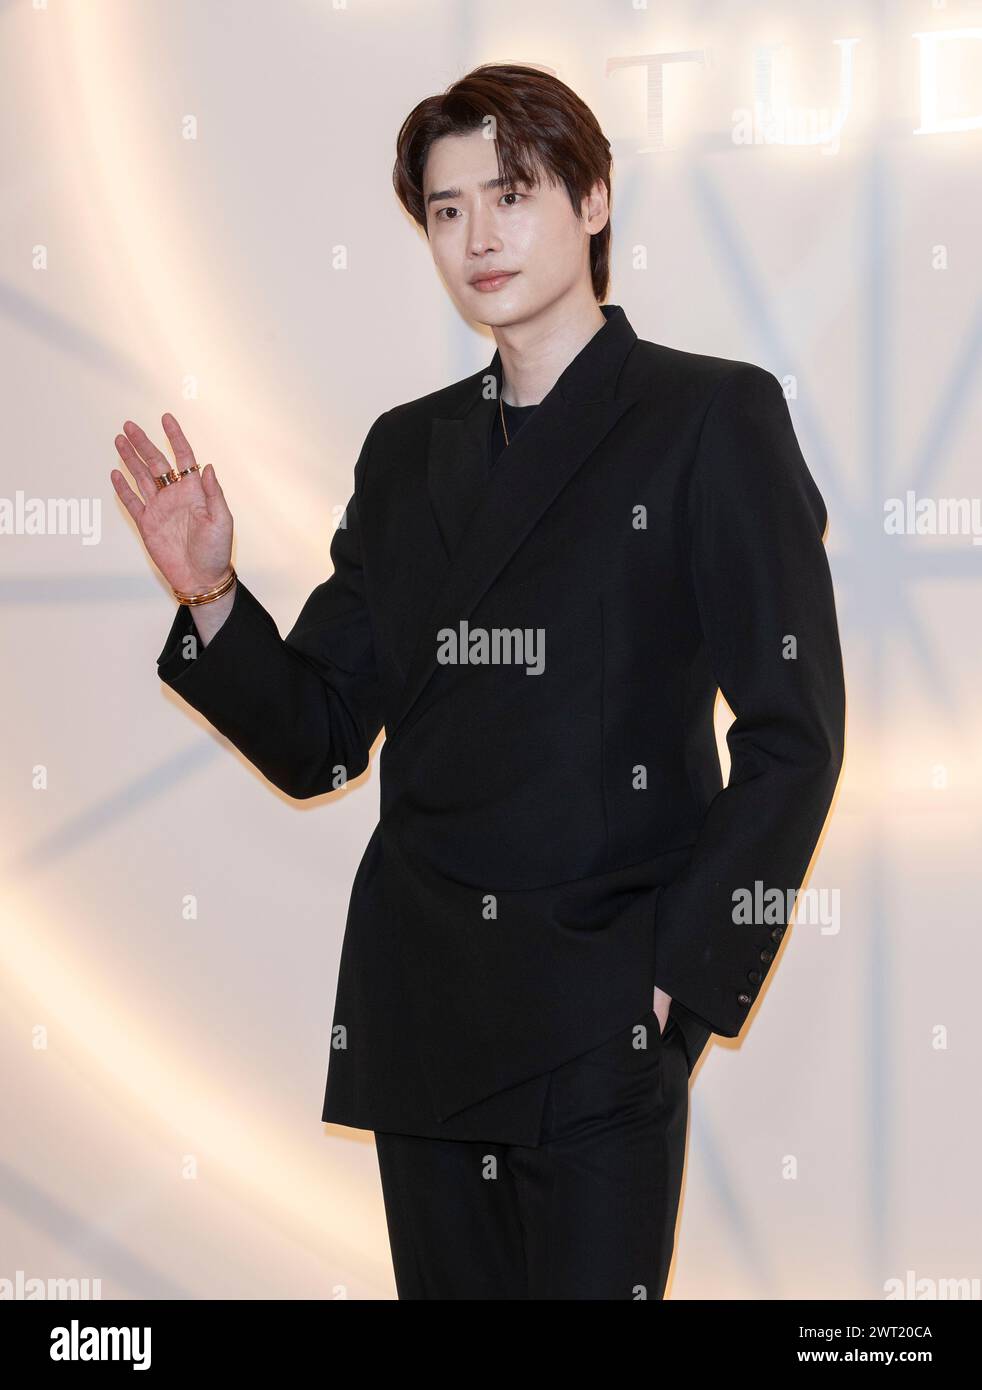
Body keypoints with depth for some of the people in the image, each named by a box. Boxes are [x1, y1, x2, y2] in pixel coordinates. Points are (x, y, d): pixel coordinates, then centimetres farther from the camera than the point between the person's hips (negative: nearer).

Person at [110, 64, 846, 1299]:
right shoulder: (408, 448, 13)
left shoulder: (711, 417, -2)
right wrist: (210, 597, -5)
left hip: (600, 1015, -5)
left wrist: (676, 974, -9)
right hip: (420, 1006, 5)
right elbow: (318, 743, 12)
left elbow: (793, 732, -5)